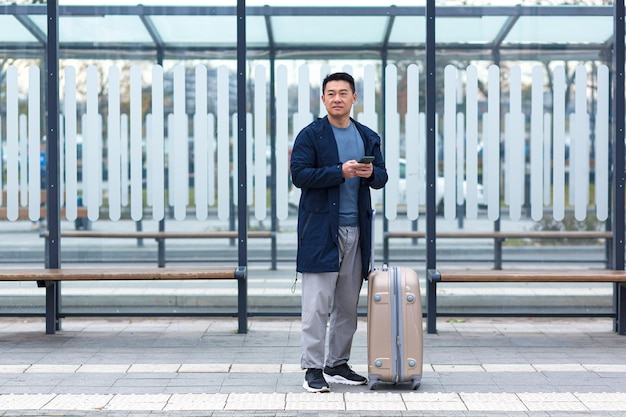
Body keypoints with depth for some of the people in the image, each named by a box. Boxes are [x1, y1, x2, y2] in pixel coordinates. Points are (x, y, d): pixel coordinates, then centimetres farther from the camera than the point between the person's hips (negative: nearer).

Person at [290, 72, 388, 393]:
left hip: (356, 229, 5)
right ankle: (313, 369, -1)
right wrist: (340, 172, -19)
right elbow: (299, 174, -11)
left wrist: (371, 174, -8)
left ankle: (338, 365, 20)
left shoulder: (368, 137, 14)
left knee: (348, 303, 10)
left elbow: (382, 176, 15)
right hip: (321, 228, -5)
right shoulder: (310, 135, -2)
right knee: (317, 303, -7)